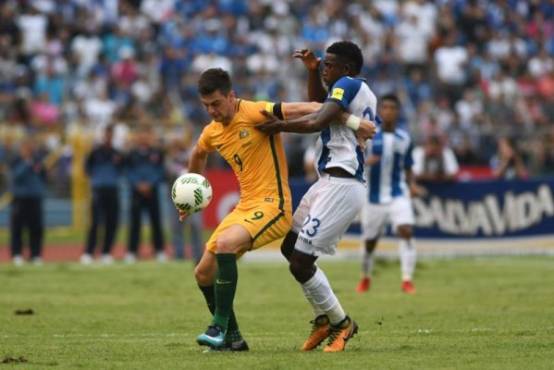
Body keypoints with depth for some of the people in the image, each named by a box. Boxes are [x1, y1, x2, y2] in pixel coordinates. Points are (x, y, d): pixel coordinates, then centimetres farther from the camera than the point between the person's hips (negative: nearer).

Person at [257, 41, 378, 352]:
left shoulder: (348, 85, -10)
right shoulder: (365, 93, 18)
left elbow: (318, 121, -23)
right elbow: (319, 103, 33)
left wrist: (280, 126, -12)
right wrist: (312, 70, 20)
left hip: (340, 186, -10)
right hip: (330, 183, 10)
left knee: (300, 263, -10)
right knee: (290, 247, 16)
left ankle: (340, 323, 4)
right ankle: (325, 319, 21)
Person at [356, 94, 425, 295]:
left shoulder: (404, 139, 3)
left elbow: (407, 168, 12)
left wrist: (412, 185, -7)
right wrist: (364, 162, -25)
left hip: (398, 195, 0)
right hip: (374, 197, 0)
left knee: (406, 231, -21)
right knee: (369, 241, 9)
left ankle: (407, 280, -18)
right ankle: (365, 278, 36)